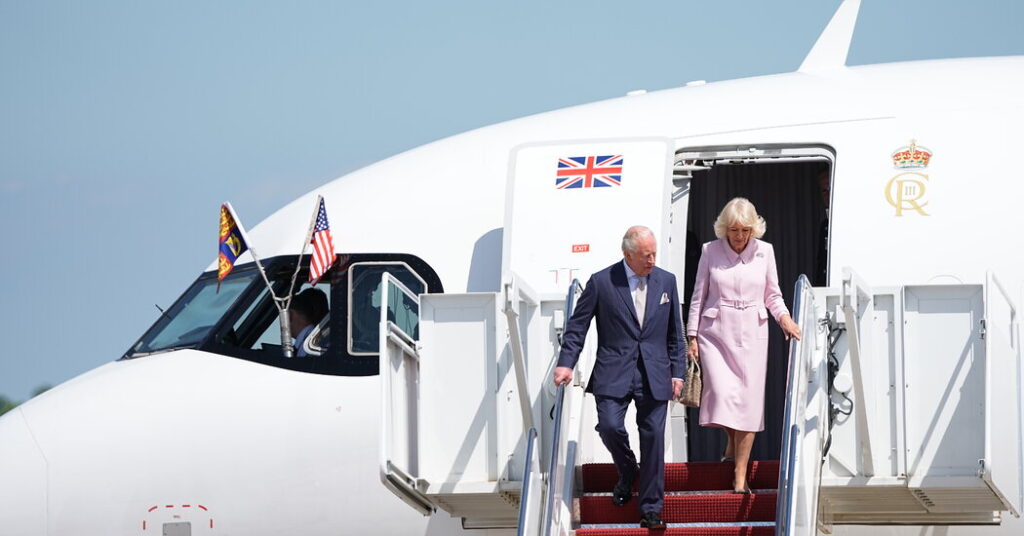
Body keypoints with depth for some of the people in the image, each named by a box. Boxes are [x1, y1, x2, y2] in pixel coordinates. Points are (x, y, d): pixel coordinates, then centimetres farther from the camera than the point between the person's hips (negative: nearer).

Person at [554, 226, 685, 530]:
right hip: (613, 373, -2)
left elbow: (675, 333, 14)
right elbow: (577, 327, 2)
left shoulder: (666, 282, 8)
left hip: (654, 375, 2)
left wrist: (676, 373, 9)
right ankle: (627, 471, 17)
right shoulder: (601, 283, -2)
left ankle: (651, 509, 9)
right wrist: (566, 363, -9)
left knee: (653, 436, 0)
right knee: (610, 426, -16)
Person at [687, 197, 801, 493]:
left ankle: (740, 476, -1)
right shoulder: (711, 252, 1)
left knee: (748, 401, -4)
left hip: (752, 334, 1)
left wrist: (784, 317, -7)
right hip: (716, 332, -1)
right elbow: (698, 296, 6)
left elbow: (773, 295, 13)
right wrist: (692, 337, 4)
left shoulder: (764, 251, 5)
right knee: (723, 394, -17)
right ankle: (732, 444, 16)